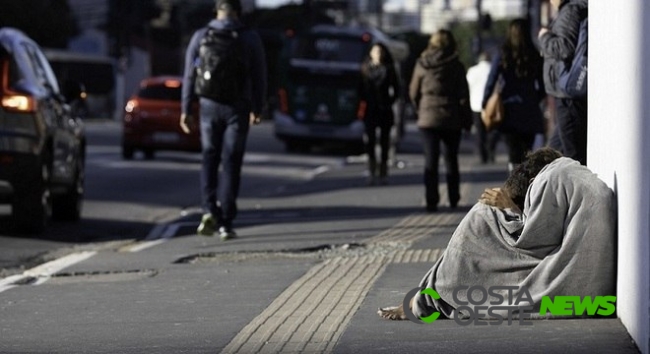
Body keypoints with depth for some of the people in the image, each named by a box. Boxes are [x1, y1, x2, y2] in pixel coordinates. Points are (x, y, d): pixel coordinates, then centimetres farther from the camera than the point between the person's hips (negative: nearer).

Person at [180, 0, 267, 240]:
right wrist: (257, 110, 14)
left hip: (209, 106, 1)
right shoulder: (250, 39, -1)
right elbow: (259, 77, 3)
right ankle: (225, 223, -1)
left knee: (209, 160, 14)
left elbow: (189, 76, 1)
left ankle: (209, 210, -5)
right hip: (237, 109, -1)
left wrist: (186, 110, 6)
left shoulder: (200, 37, 1)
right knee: (231, 164, 3)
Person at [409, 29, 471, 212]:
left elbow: (413, 93, 8)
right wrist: (467, 120, 2)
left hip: (428, 119, 0)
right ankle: (453, 199, 19)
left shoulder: (422, 64, 0)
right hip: (452, 120, 0)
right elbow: (463, 96, -5)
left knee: (430, 161, 0)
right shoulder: (456, 66, -6)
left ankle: (431, 201, -9)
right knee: (451, 159, 15)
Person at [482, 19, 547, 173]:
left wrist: (484, 105, 3)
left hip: (509, 112, -2)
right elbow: (543, 88, 6)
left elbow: (490, 83, -7)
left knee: (514, 154, -4)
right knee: (527, 154, 13)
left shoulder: (503, 56, -5)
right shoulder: (535, 58, 2)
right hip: (530, 113, 2)